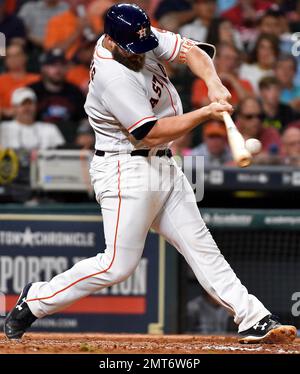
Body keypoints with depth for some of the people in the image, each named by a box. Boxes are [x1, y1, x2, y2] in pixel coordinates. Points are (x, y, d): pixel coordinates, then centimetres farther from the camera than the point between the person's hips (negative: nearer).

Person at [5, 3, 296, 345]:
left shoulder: (143, 38, -1)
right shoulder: (113, 77, -25)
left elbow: (191, 51, 2)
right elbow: (152, 134, -25)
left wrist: (213, 83, -17)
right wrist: (206, 113, -23)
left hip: (163, 167, 9)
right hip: (126, 171, -9)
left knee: (201, 247, 6)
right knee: (119, 264, -10)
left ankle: (253, 320, 4)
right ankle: (35, 301, 3)